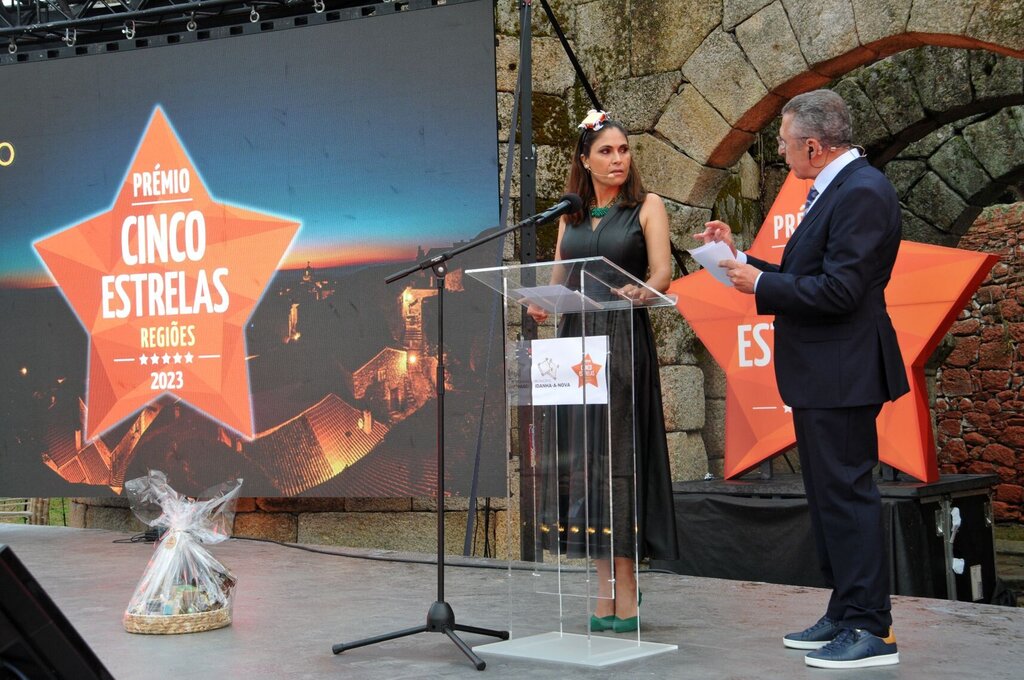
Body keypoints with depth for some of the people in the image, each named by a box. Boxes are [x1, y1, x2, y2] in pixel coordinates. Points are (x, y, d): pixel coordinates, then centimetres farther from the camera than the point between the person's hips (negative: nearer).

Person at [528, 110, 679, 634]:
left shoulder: (647, 207, 5)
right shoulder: (570, 216, 16)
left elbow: (662, 272, -6)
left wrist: (643, 291, -28)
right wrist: (542, 303, -7)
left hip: (624, 342, -4)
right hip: (576, 341, 4)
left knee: (619, 455, -8)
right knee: (582, 457, 1)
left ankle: (626, 594, -4)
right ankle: (605, 590, 8)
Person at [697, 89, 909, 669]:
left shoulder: (862, 192, -17)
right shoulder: (834, 190, 16)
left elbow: (837, 290, -24)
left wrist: (761, 283, -13)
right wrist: (742, 256, 13)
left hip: (842, 375, -11)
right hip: (820, 376, 11)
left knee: (847, 493, -7)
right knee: (829, 494, 16)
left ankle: (872, 631, 0)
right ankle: (845, 615, 27)